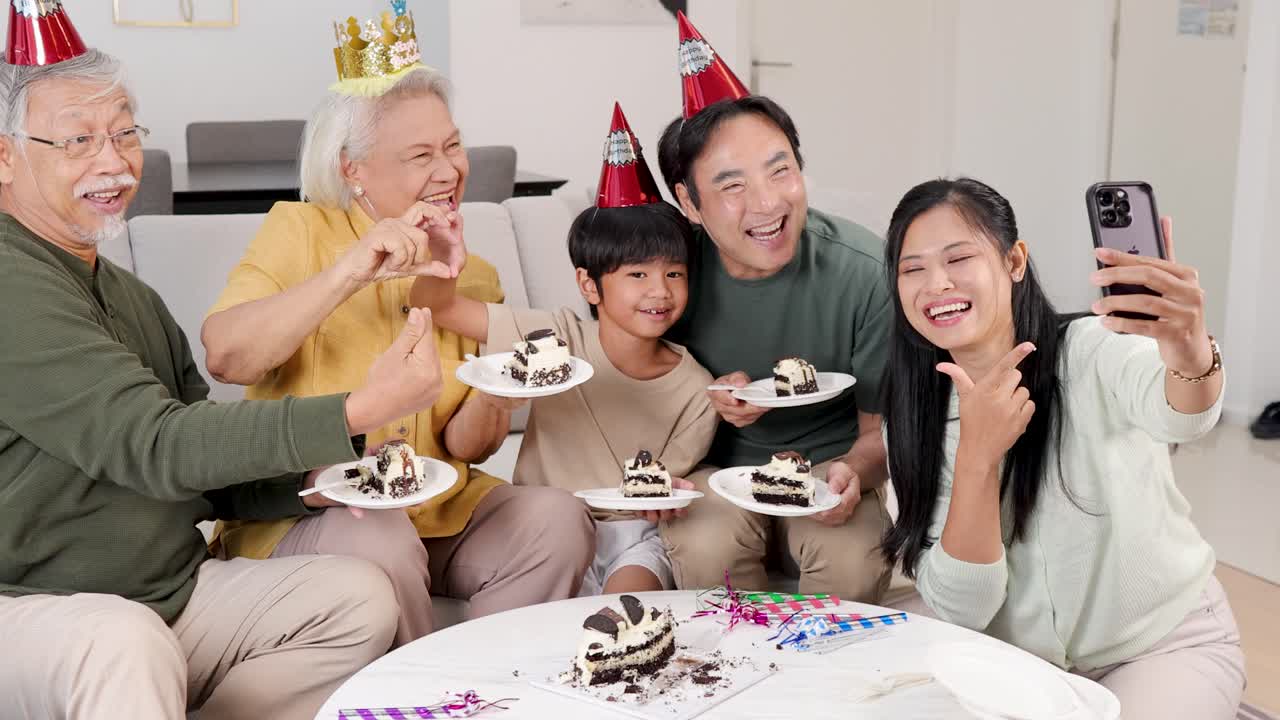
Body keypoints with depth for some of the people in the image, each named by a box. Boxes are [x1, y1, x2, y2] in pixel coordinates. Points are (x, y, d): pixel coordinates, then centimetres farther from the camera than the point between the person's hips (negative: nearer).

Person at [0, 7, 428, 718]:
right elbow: (155, 447, -25)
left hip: (177, 592, 9)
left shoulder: (132, 297, 14)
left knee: (359, 596, -9)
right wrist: (359, 410, -30)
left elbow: (200, 475, 14)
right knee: (125, 644, -40)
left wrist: (312, 482, -6)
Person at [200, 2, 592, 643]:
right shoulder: (302, 231, -3)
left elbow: (465, 447, 7)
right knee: (380, 548, -34)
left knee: (556, 518, -21)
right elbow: (224, 356, -20)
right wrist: (350, 271, -28)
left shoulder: (475, 277, 9)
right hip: (301, 512, -4)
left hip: (439, 513, 4)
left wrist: (490, 401, -16)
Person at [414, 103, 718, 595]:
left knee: (631, 595, -27)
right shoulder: (558, 340, -10)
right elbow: (438, 304, -13)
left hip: (632, 533, 1)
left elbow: (669, 482, 3)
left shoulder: (695, 391, -6)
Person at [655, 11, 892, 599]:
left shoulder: (864, 273, -16)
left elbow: (882, 429, -6)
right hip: (714, 469, 0)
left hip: (828, 466, 0)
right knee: (707, 545, -32)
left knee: (853, 561, -30)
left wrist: (854, 473, -29)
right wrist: (706, 402, -19)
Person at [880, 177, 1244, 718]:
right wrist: (977, 458, -30)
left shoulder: (1093, 353, -16)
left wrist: (1192, 357, -64)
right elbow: (959, 610, -16)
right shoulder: (913, 422, -7)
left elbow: (1179, 412, -41)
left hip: (1167, 647, -2)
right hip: (1023, 664, 3)